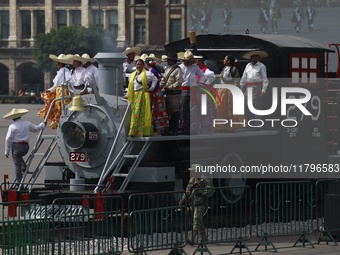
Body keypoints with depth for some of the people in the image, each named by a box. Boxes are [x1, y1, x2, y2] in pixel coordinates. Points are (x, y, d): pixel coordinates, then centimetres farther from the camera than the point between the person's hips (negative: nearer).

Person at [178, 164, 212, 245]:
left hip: (200, 205, -8)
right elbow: (187, 191, 22)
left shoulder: (205, 181, -6)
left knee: (196, 221, -15)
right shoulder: (192, 180, 16)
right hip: (192, 204, 8)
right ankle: (204, 238, 22)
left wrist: (199, 191, -20)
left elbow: (209, 192, -13)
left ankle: (193, 239, -23)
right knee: (200, 222, 13)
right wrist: (182, 200, 12)